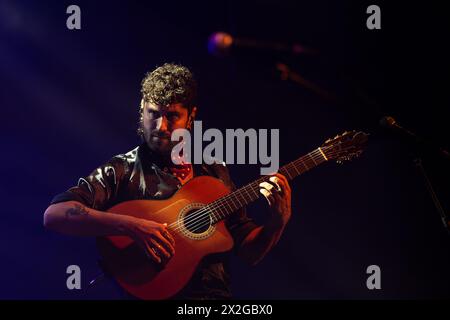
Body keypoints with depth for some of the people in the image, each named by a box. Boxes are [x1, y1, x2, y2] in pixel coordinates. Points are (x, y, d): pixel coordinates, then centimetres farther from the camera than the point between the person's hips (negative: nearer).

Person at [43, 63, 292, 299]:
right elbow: (54, 215, -12)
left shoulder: (213, 172, 16)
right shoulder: (122, 171, 3)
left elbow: (250, 252, 17)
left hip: (214, 292, 4)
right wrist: (131, 226, -20)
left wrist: (278, 220, -2)